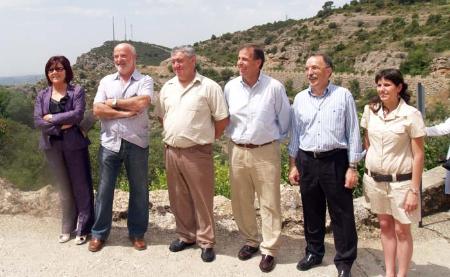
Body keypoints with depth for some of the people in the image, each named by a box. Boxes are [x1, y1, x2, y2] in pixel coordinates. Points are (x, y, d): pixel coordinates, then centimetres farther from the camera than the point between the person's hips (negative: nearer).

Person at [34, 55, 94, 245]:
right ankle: (68, 228, 23)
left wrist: (52, 118, -13)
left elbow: (78, 114, -16)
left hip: (74, 144, -3)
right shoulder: (42, 95, 7)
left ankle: (83, 229, 12)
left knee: (81, 186, 2)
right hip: (52, 146, 3)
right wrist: (60, 126, -15)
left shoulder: (77, 91, -2)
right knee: (63, 189, 12)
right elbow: (38, 121, -3)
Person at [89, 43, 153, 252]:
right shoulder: (106, 81, 9)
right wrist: (125, 112, -13)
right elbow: (98, 110, -3)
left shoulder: (145, 81, 1)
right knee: (104, 189, 8)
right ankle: (99, 233, 21)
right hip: (110, 143, 2)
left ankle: (137, 233, 23)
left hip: (137, 144, -2)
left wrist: (114, 103, -8)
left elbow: (142, 103, -19)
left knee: (139, 189, 8)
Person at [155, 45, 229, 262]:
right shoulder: (167, 87, 9)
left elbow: (222, 119, -6)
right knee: (178, 198, 15)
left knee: (202, 198, 3)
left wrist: (207, 138, 1)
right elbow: (161, 116, 21)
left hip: (197, 152, -5)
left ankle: (206, 242, 16)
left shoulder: (209, 87, -9)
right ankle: (186, 236, 31)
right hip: (171, 151, 6)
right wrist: (172, 134, 12)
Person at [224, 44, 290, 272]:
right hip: (237, 151, 4)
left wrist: (275, 138, 9)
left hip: (266, 152, -4)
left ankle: (269, 250, 15)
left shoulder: (274, 87, -9)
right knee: (241, 201, 12)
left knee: (269, 203, 3)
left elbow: (284, 119, 2)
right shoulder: (230, 87, 1)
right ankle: (250, 241, 30)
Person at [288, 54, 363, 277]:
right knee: (311, 212, 14)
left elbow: (353, 133, -3)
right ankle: (314, 252, 31)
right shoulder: (300, 98, 7)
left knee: (341, 214, 3)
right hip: (307, 162, 4)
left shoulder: (343, 95, -4)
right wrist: (293, 165, 11)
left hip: (335, 161, -3)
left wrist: (352, 167, -6)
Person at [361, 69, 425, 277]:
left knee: (401, 230, 7)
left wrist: (414, 190, -13)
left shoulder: (411, 115, -13)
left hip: (400, 181, -4)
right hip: (374, 179, 4)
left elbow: (418, 155, -11)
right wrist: (369, 170, 12)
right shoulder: (370, 111, 0)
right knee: (385, 226, 15)